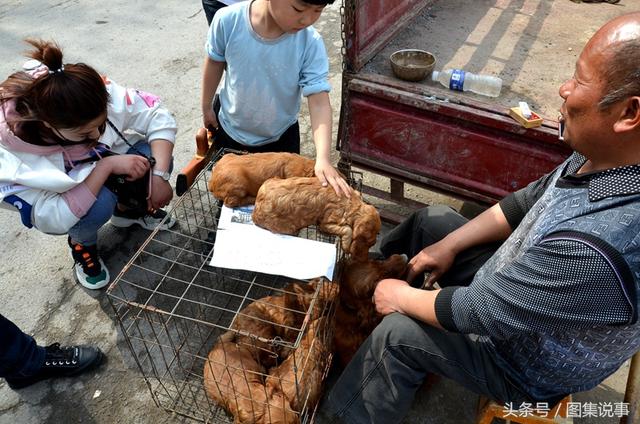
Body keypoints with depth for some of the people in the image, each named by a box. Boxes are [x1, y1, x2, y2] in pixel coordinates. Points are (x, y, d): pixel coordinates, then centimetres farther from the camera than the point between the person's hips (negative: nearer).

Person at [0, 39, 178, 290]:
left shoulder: (100, 95, -34)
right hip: (52, 195, -3)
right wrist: (107, 166, -43)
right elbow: (52, 218, -38)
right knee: (100, 204, -35)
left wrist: (158, 175, -32)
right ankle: (81, 244, 2)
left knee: (153, 158, -23)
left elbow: (158, 118, -23)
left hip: (98, 164, 4)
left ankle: (127, 210, 9)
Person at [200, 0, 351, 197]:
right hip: (229, 128, 1)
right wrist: (206, 107, 7)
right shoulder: (228, 20, -25)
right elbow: (215, 62, -7)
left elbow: (319, 102, -30)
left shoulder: (310, 44, -27)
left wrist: (323, 158, -42)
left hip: (280, 137, -1)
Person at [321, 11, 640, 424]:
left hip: (529, 361, -7)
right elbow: (528, 202, 0)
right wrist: (449, 245, -3)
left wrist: (401, 297, -15)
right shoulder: (601, 155, -17)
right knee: (431, 220, 8)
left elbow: (475, 313, -32)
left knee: (397, 332, -12)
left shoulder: (596, 250, -43)